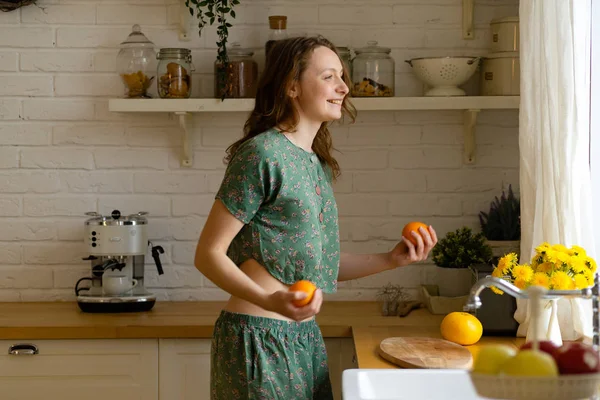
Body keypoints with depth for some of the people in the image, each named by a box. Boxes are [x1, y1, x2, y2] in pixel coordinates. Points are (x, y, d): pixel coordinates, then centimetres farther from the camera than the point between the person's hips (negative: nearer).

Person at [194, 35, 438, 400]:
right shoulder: (261, 153, -12)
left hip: (306, 337, 8)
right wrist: (268, 301, -29)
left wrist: (391, 260, 10)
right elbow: (208, 253, -15)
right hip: (259, 337, -8)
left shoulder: (318, 165, 13)